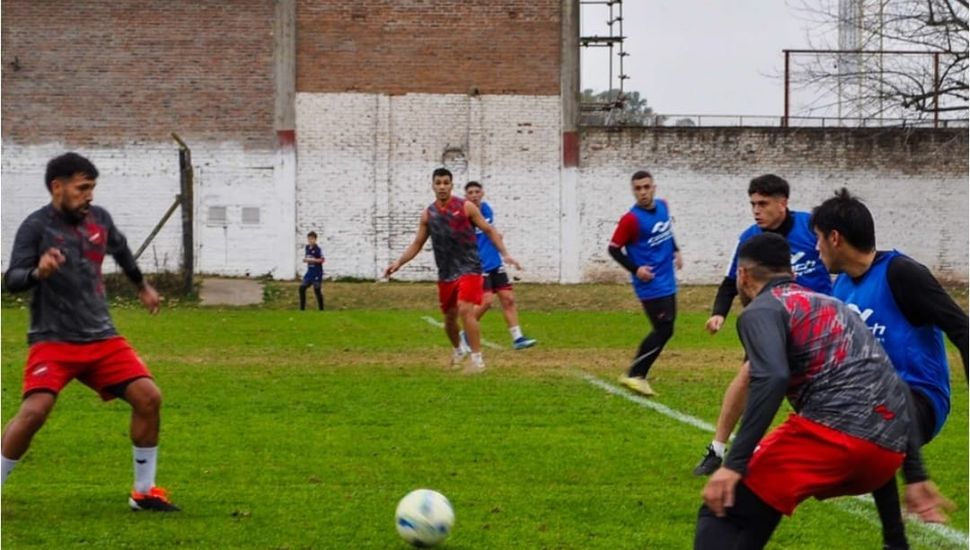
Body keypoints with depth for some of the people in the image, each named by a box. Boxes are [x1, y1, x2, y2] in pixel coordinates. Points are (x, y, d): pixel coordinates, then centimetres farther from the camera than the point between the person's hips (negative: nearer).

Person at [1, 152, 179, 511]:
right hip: (54, 340, -5)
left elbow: (121, 250, 27)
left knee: (148, 397, -6)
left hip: (102, 337, 5)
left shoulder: (99, 219, 6)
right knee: (34, 411, -23)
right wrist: (37, 272, -40)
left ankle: (144, 492, 9)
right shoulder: (36, 226, -10)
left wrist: (142, 286, 41)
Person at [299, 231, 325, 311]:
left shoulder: (318, 249, -14)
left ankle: (321, 308, 8)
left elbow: (323, 260, -16)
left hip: (317, 272, -7)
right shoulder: (306, 248, 8)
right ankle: (302, 307, 11)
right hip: (309, 271, 7)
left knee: (317, 290, -4)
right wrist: (305, 260, -2)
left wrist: (313, 260, -22)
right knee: (302, 288, 3)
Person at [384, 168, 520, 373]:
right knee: (449, 316, 15)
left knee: (465, 310, -20)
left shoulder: (466, 207, -4)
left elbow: (489, 230, 0)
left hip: (469, 269, -5)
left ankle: (477, 359, -16)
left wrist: (504, 254, -9)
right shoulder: (428, 214, 6)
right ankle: (458, 350, 42)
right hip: (445, 273, 5)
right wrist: (399, 262, 1)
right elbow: (417, 243, 13)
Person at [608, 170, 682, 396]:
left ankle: (637, 375, 18)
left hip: (667, 282, 8)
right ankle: (633, 374, -3)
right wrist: (635, 269, -20)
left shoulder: (663, 206, 5)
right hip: (651, 284, -8)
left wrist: (676, 250, 11)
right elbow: (613, 248, -12)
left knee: (664, 331, 11)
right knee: (663, 330, -11)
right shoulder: (631, 219, -17)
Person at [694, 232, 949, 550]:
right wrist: (915, 476, 26)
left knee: (722, 514, -4)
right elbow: (894, 388, 26)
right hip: (888, 451, 8)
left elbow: (772, 379, -15)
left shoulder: (762, 310, 6)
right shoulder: (833, 307, 31)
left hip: (833, 432, -8)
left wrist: (734, 464, -18)